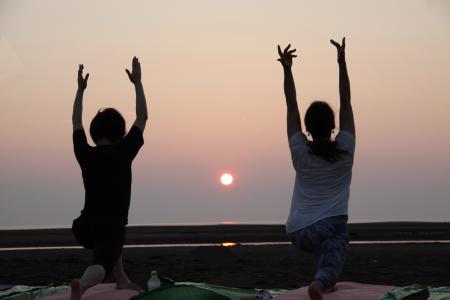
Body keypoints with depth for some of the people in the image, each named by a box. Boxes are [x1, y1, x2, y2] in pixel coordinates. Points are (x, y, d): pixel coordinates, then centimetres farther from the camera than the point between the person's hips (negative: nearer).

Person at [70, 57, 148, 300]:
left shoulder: (85, 154, 4)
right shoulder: (123, 153, -4)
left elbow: (76, 122, 20)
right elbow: (142, 118, 4)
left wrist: (80, 90, 26)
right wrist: (137, 83, 10)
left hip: (85, 227, 6)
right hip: (112, 225, -6)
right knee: (101, 265, -25)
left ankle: (122, 280, 38)